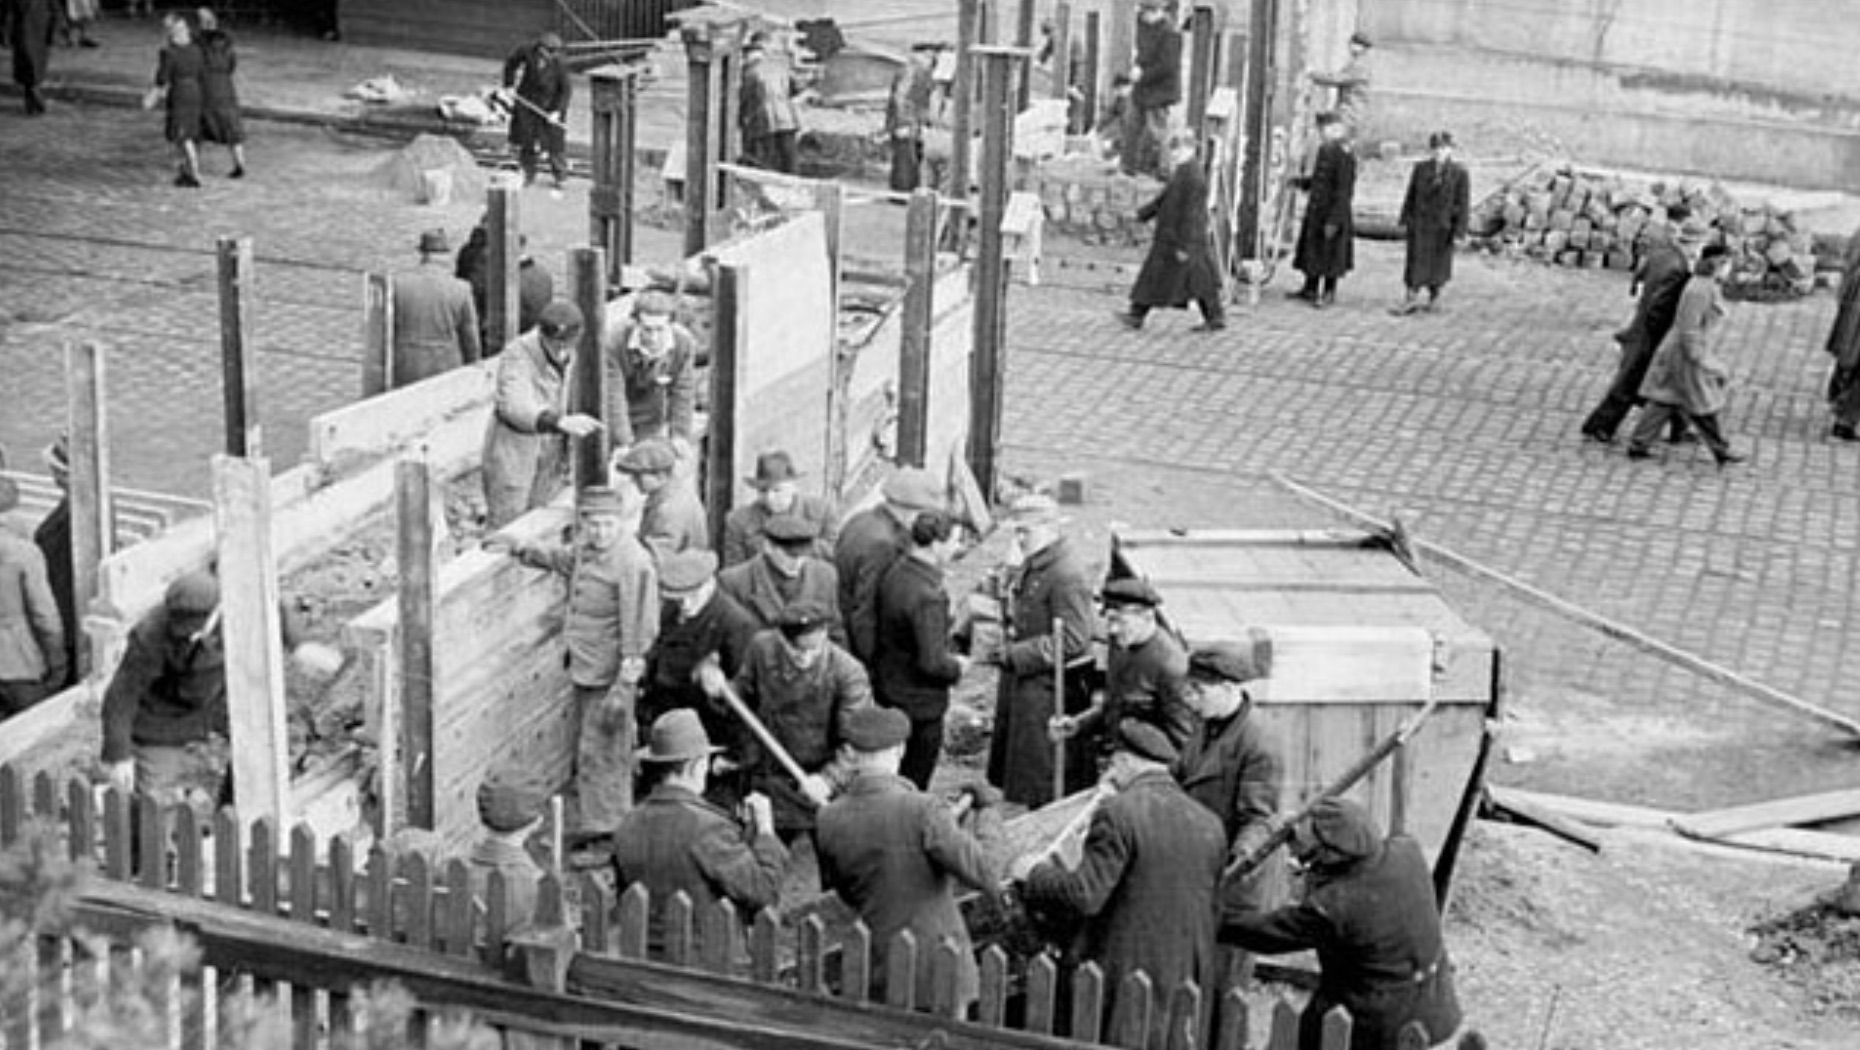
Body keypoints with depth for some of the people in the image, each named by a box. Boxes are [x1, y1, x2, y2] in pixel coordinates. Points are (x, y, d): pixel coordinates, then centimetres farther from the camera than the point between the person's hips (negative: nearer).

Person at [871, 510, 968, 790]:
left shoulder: (894, 572, -2)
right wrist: (957, 667, -7)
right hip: (919, 703, -8)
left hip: (887, 690, 8)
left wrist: (949, 655, 12)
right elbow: (932, 662, -28)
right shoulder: (928, 596, -29)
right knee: (915, 780, 8)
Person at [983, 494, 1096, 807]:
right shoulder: (1029, 567, 10)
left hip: (1048, 685, -10)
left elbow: (1072, 641, -23)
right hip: (1021, 681, 10)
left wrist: (1015, 655, -22)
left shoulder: (1067, 575, -20)